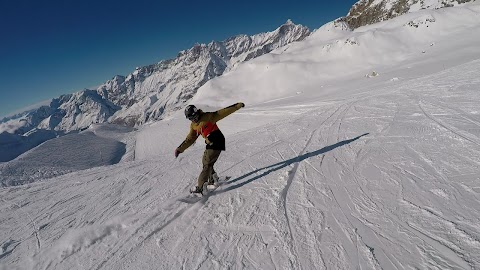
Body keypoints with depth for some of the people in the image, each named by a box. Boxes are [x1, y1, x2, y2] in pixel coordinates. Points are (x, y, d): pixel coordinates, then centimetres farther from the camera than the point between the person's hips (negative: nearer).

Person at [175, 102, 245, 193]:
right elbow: (190, 139, 14)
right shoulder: (193, 126, 8)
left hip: (217, 142, -8)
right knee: (205, 162, 16)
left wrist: (238, 105, -9)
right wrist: (180, 149, 6)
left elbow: (223, 112, -10)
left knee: (207, 164, -9)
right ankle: (213, 180, 34)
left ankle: (199, 187, -5)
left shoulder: (208, 117, -12)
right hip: (210, 144, 8)